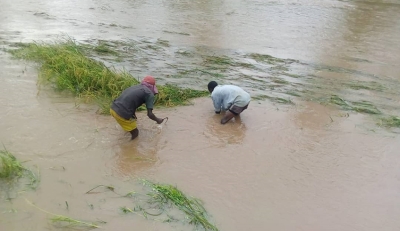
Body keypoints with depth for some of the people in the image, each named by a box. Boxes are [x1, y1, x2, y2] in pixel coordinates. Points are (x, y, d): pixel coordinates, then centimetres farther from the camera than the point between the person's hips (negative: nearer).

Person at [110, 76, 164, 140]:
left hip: (113, 108, 8)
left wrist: (133, 115, 42)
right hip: (122, 114, -8)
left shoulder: (135, 87, 20)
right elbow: (149, 114, -6)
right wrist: (157, 120, 13)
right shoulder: (149, 94, 0)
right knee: (135, 133, 13)